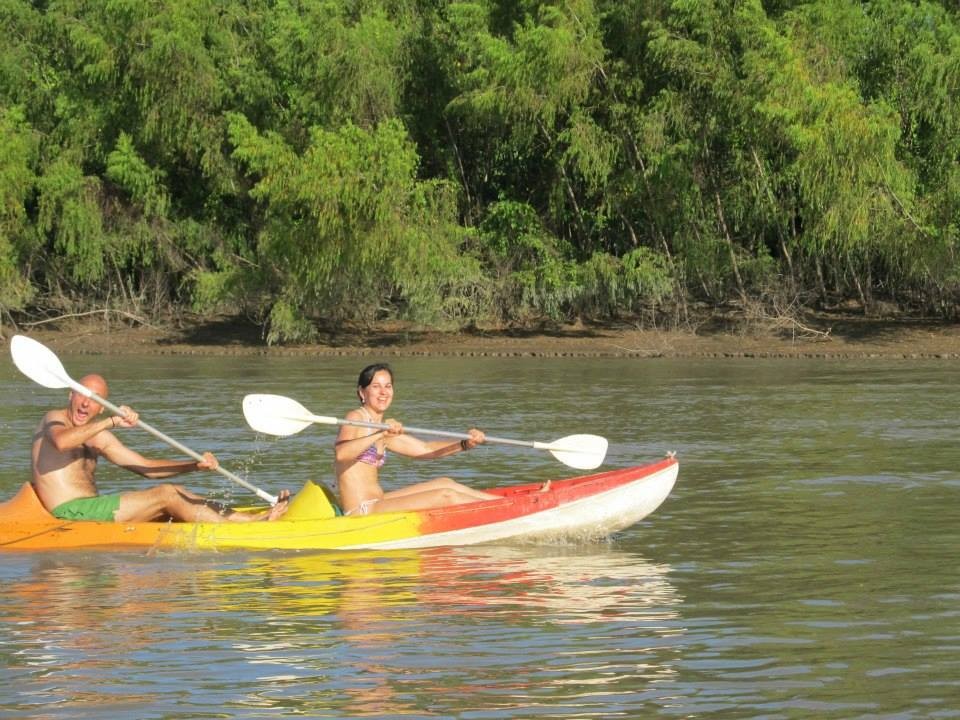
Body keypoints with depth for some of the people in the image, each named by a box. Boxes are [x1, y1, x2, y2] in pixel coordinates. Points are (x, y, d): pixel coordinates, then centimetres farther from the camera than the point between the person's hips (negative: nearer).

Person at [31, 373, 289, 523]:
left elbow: (147, 467, 17)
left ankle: (255, 517, -5)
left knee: (177, 493, 1)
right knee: (166, 495, -13)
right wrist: (110, 422, -31)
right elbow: (61, 441, -30)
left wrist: (195, 465, 4)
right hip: (70, 511, -9)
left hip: (90, 508, 9)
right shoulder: (54, 420, -3)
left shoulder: (98, 437, 21)